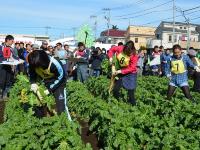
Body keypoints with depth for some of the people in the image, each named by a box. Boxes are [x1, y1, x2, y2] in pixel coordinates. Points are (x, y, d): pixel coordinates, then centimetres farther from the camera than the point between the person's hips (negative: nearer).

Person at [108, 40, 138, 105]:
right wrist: (111, 57, -13)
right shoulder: (120, 48, -14)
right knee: (115, 89, 9)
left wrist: (120, 71, -25)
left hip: (130, 74, -5)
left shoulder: (134, 56, -23)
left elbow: (131, 68, -22)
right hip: (120, 73, 5)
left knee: (131, 93, -6)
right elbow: (112, 49, 3)